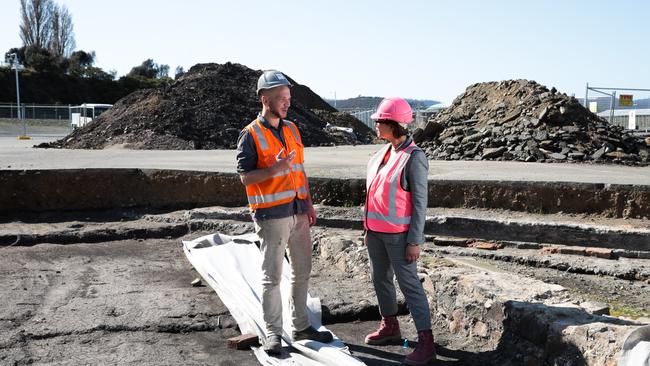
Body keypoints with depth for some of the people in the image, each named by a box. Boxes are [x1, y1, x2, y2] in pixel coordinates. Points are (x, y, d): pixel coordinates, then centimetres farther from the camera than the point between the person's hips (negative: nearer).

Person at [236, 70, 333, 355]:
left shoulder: (292, 128, 11)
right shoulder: (250, 135, -9)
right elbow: (245, 176, -11)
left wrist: (308, 203, 13)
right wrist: (275, 168, -26)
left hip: (298, 211, 7)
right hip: (271, 215, -7)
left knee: (302, 272, 14)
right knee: (272, 277, 2)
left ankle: (301, 326, 28)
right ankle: (273, 333, 15)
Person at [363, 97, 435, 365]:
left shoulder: (414, 157, -15)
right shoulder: (384, 152, 7)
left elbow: (420, 202, -14)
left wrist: (414, 242, -15)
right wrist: (368, 228, 16)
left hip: (398, 234, -8)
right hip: (376, 231, 8)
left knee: (409, 284, -3)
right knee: (380, 279, 18)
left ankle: (426, 342, 7)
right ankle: (390, 326, 36)